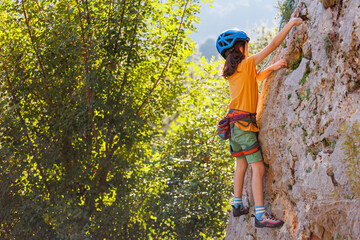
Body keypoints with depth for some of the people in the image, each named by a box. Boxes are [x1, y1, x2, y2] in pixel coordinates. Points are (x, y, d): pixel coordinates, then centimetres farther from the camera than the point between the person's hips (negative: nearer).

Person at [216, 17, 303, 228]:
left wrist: (272, 68, 11)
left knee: (242, 164, 20)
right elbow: (273, 45, -11)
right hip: (244, 122, -9)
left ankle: (238, 205, 29)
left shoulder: (232, 71, 10)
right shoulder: (247, 64, -11)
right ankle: (261, 215, -14)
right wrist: (291, 23, -3)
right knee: (258, 168, -10)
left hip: (235, 122, 9)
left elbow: (256, 77, 25)